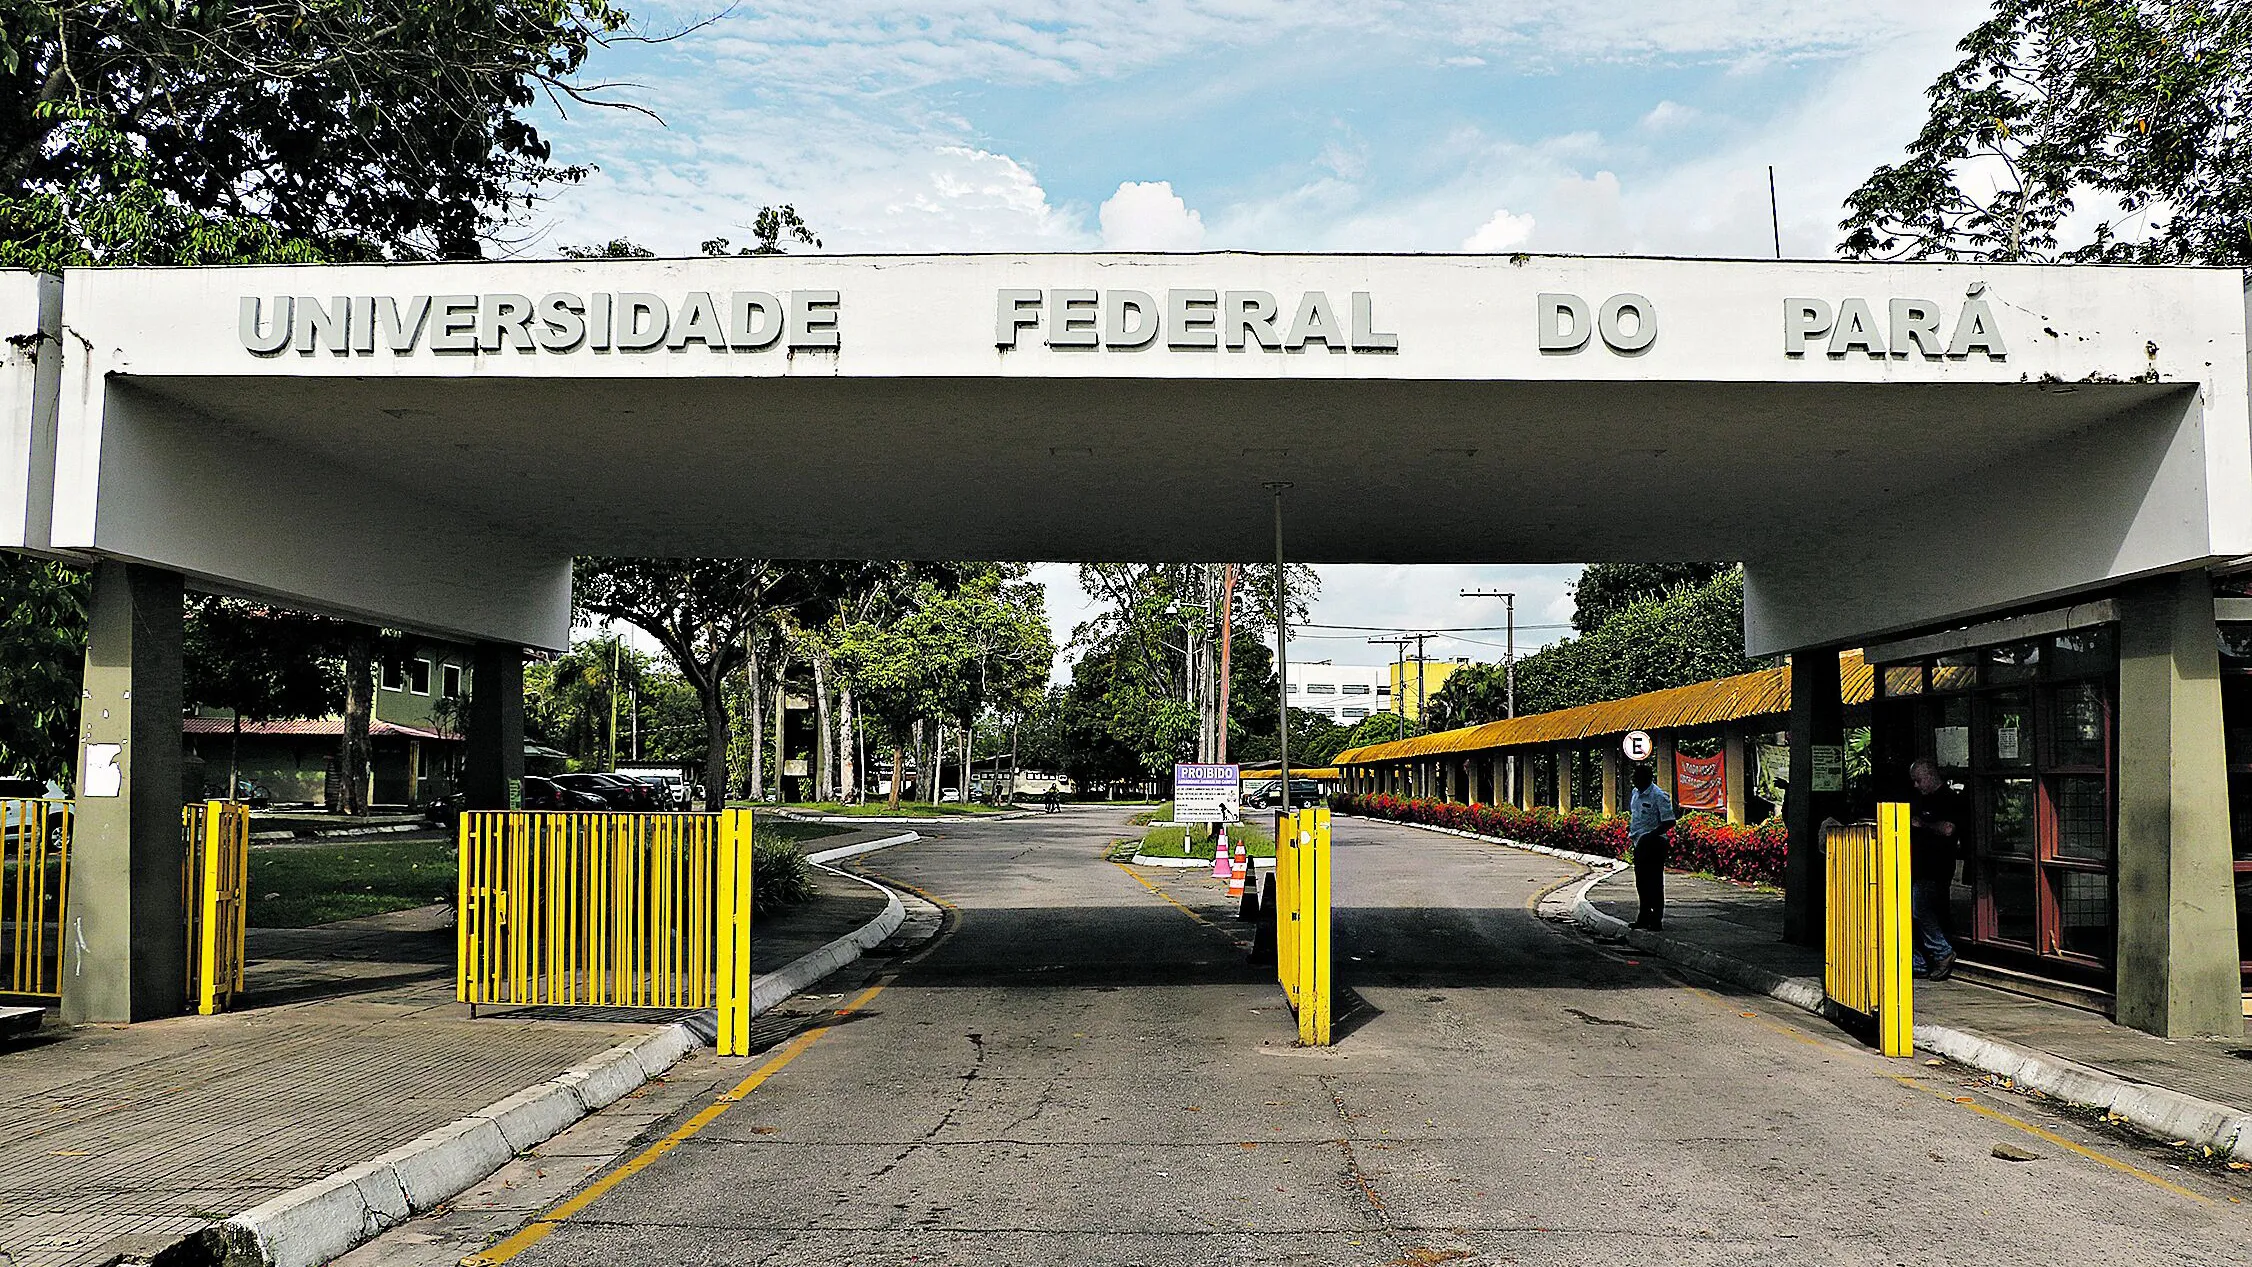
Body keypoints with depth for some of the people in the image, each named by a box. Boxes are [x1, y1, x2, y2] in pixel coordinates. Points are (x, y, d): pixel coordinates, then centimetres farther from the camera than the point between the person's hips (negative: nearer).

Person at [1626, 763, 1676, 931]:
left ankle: (1657, 920, 2)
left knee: (1654, 882, -4)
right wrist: (1630, 826, 9)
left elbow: (1669, 822, -18)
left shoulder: (1658, 795, -15)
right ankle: (1644, 917, 24)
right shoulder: (1635, 793, 11)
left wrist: (1651, 835, -22)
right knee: (1641, 882, 14)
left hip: (1653, 844, -9)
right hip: (1639, 843, 9)